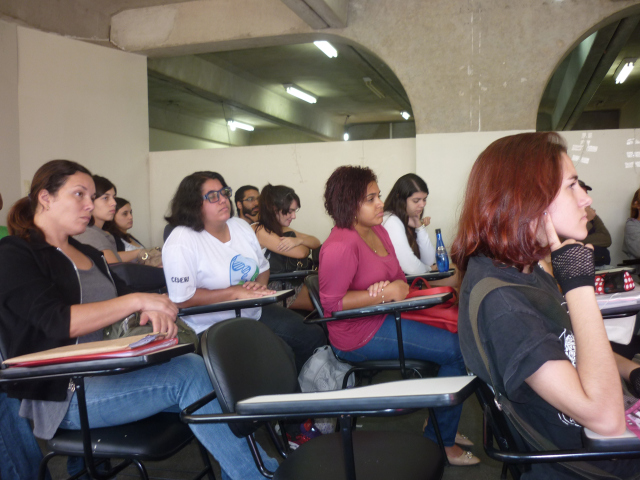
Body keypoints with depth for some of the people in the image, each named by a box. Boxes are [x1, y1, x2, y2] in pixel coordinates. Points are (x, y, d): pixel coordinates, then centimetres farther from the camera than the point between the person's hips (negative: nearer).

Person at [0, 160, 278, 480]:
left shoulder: (87, 254, 19)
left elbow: (120, 300, 14)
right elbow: (57, 320, -19)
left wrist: (153, 311, -11)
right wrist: (137, 301, -21)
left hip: (110, 370, 7)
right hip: (63, 394, -7)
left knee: (196, 367, -18)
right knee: (189, 373, -24)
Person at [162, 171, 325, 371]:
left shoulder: (241, 226, 7)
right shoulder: (181, 242, -16)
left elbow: (263, 267, 18)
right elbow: (183, 299, -20)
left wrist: (260, 284, -5)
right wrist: (235, 292, -21)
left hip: (255, 313, 7)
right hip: (214, 326, -7)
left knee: (314, 336, -5)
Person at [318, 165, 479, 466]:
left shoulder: (378, 230, 9)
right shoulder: (340, 246, -19)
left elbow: (399, 278, 15)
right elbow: (331, 302, -20)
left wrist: (398, 286, -10)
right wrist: (385, 294, -20)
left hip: (385, 318, 9)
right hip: (360, 335, -9)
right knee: (457, 350, -12)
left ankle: (442, 429, 17)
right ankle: (440, 443, 5)